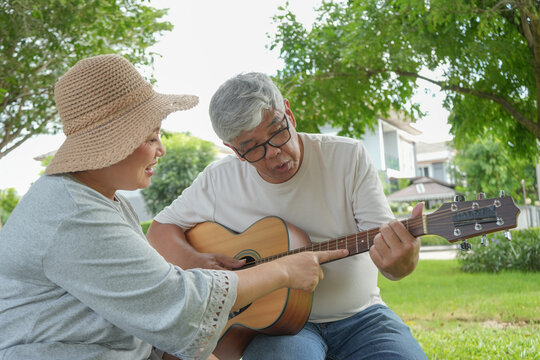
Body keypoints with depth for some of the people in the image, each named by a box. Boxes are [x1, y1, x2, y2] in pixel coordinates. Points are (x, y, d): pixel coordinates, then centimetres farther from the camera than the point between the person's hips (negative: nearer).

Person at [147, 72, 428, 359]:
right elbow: (159, 230, 7)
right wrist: (193, 262, -14)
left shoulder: (348, 157, -4)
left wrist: (401, 263, -35)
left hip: (358, 314, 1)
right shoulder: (219, 180, -1)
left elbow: (385, 237, -10)